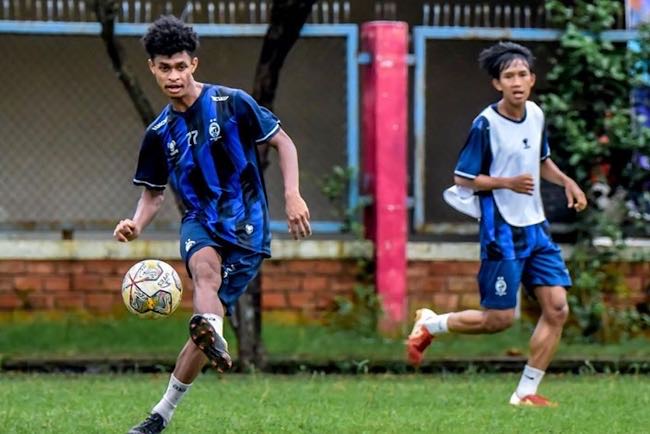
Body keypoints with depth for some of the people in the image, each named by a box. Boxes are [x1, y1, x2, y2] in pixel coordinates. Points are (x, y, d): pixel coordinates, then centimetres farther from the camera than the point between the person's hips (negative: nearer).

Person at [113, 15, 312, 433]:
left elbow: (283, 143, 2)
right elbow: (154, 192, 17)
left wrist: (292, 195, -11)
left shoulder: (231, 103, -4)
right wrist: (136, 225, -5)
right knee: (205, 268, -35)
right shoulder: (160, 132, 8)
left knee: (211, 317, -10)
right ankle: (214, 336, -67)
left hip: (247, 224, -2)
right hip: (200, 220, 2)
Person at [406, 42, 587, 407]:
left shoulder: (536, 115, 5)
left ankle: (526, 393, 6)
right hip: (502, 233, -7)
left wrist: (566, 182, 5)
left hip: (536, 229, 7)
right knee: (500, 319, -3)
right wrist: (508, 182, -21)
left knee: (557, 309, -3)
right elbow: (462, 179, -11)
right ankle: (429, 325, 22)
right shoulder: (486, 125, -16)